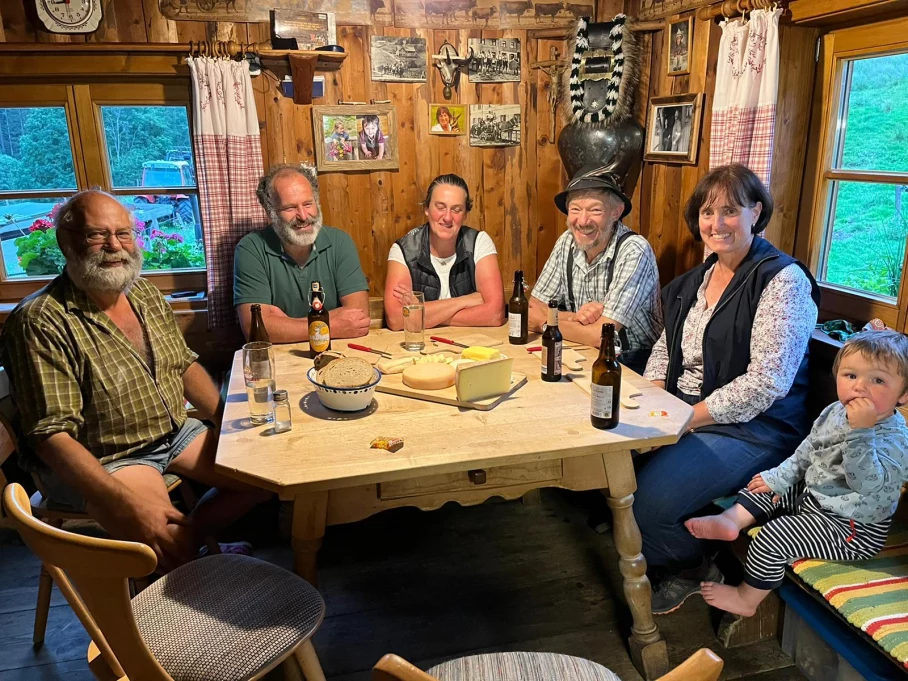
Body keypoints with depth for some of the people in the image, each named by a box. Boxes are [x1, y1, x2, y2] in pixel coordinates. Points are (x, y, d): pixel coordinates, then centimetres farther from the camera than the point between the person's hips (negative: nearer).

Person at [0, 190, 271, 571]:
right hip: (100, 459, -7)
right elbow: (51, 434, -23)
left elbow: (184, 364, 13)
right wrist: (125, 502, -33)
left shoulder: (147, 295, 4)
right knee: (169, 544, -28)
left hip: (176, 432, 7)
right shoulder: (41, 322, -19)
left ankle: (191, 534, 13)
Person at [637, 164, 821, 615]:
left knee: (649, 500, -25)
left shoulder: (782, 281, -12)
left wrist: (689, 416, -20)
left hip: (752, 430, -7)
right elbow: (665, 348, 17)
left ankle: (689, 573, 11)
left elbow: (766, 382, -20)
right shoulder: (698, 278, 13)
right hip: (682, 416, 8)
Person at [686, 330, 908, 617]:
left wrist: (860, 431, -47)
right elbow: (806, 452, 14)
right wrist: (778, 478, 13)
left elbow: (866, 482, -40)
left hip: (851, 529, -9)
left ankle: (746, 599, 2)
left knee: (771, 538, -16)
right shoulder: (834, 412, 0)